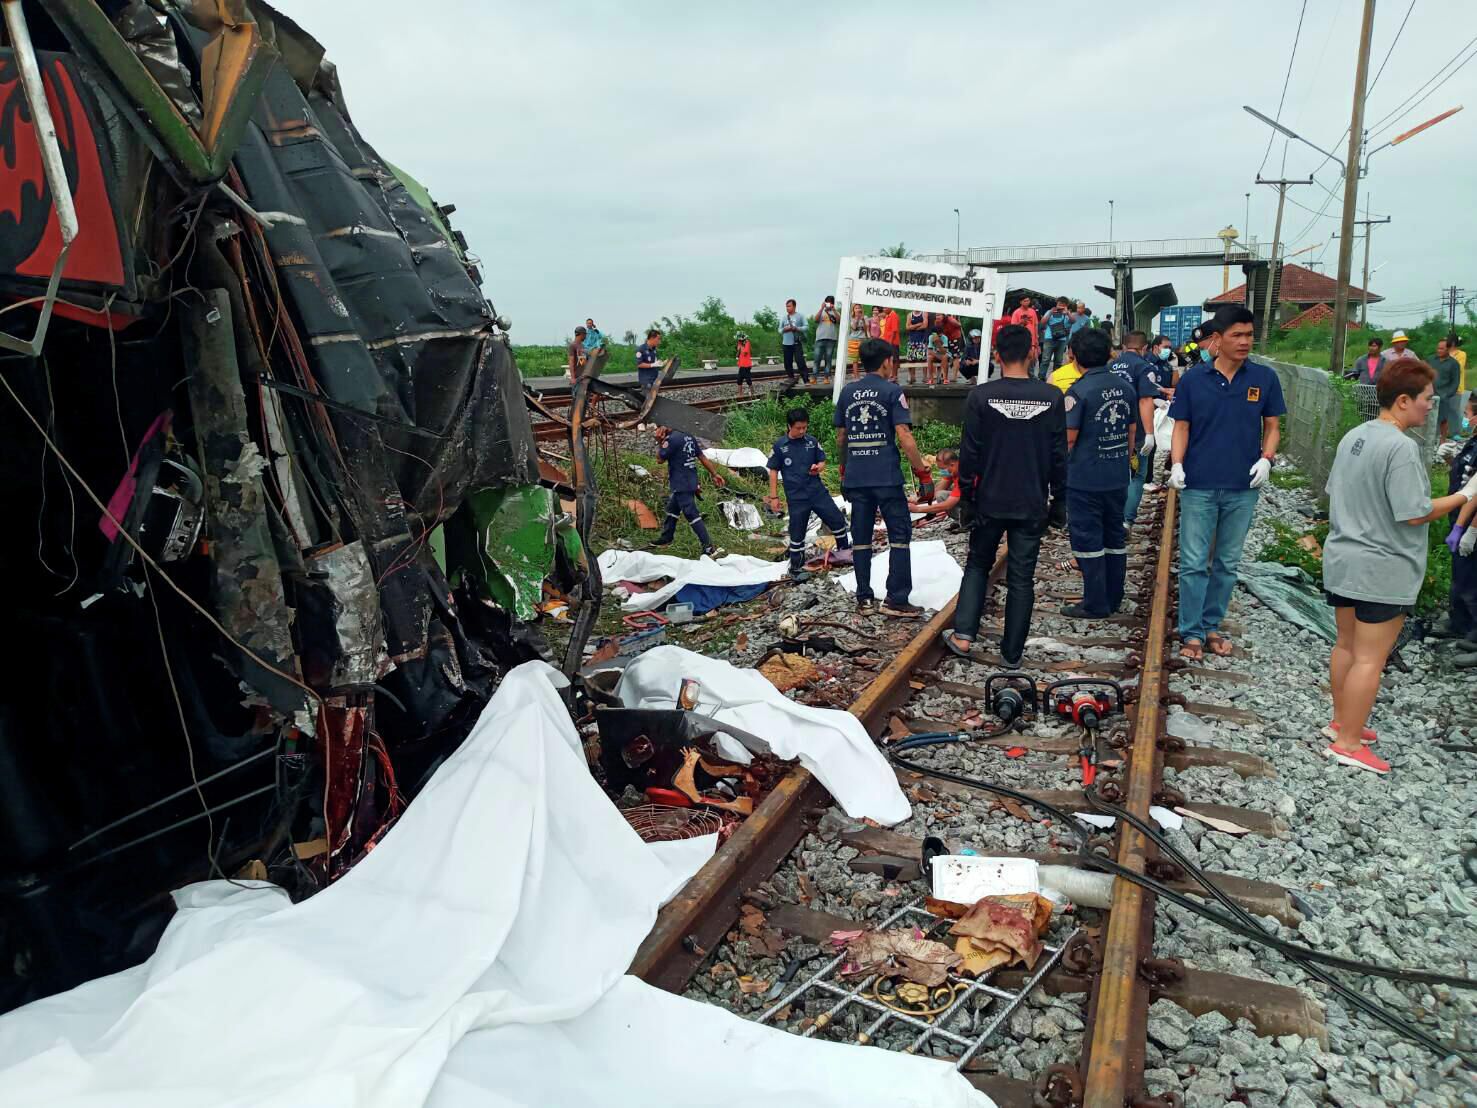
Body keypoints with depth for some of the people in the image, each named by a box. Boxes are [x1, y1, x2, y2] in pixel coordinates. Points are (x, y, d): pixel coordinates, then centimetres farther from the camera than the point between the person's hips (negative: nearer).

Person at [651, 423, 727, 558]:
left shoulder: (672, 439, -18)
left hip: (681, 485, -10)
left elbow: (660, 459, -10)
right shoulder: (688, 436, 9)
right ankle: (666, 538, 39)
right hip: (690, 482, 10)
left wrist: (659, 442, -1)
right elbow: (703, 457, 11)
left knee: (692, 515, -8)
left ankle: (709, 549, -10)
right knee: (671, 509, 24)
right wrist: (715, 474, 13)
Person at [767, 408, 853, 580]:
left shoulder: (812, 441, 2)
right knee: (797, 533, 4)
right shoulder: (779, 445, -5)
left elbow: (822, 461, 12)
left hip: (817, 491, 3)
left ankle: (844, 551, 26)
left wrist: (818, 467, -13)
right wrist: (774, 497, -3)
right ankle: (796, 568, 18)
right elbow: (773, 471, -1)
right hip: (796, 496, -3)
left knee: (837, 520, 4)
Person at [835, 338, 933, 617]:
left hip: (855, 478, 5)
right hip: (887, 477, -5)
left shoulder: (847, 391, 10)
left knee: (861, 538, 9)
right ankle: (896, 599, 1)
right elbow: (903, 436, -12)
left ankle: (864, 600, 13)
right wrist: (923, 474, -8)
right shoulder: (892, 391, -5)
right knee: (899, 535, 4)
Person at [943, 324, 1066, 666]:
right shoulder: (1052, 397, -4)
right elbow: (1059, 456, 0)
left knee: (978, 564, 19)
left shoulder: (981, 396, -9)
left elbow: (969, 453, -7)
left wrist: (966, 498, 3)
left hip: (990, 501, 0)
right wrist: (1059, 501, 10)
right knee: (1021, 578, 8)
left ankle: (963, 633, 8)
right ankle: (1012, 653, 15)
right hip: (1032, 505, 1)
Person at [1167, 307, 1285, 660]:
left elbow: (1272, 426, 8)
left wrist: (1266, 459, -10)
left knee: (1227, 563, 11)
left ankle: (1212, 626, 24)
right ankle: (1192, 632, 9)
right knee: (1194, 563, 0)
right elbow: (1182, 427, 3)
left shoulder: (1264, 378, 1)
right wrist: (1176, 464, -12)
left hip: (1243, 487, 2)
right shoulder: (1193, 378, -1)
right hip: (1199, 485, -2)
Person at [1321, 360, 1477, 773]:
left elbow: (1334, 492, 15)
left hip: (1342, 560, 9)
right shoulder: (1402, 447, -20)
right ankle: (1348, 743, 6)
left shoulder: (1353, 436, 6)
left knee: (1346, 646, 19)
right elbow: (1415, 513, -20)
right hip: (1382, 571, -9)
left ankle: (1341, 721, 32)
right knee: (1370, 659, 0)